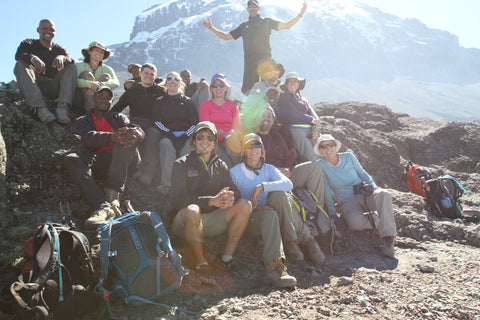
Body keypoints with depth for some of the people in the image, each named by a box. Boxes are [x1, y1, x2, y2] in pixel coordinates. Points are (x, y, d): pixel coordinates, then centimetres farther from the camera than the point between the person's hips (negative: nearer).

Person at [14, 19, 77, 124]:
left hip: (52, 89, 1)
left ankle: (63, 107, -37)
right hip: (31, 86, -1)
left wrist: (61, 57, -30)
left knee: (71, 67, -12)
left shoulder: (59, 49, 18)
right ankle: (39, 108, -47)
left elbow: (70, 59, -5)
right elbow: (18, 55, -9)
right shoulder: (28, 44, 14)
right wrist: (32, 57, -33)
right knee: (21, 64, -25)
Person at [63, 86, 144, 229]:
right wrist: (112, 137, -27)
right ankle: (103, 206, -47)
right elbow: (88, 138, -4)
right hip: (96, 163, 0)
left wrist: (136, 134, -25)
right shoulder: (83, 121, 21)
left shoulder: (118, 117, 25)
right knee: (71, 159, -27)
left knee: (128, 136, -27)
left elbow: (138, 130, 4)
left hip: (122, 161, 0)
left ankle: (112, 195, -39)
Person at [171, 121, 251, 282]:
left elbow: (235, 191, 4)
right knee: (192, 210, -37)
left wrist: (231, 198, -24)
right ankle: (201, 263, -19)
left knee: (245, 205, -13)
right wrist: (212, 200, -28)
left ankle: (227, 257, -8)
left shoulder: (220, 165, 14)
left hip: (212, 221, 5)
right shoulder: (182, 164, -2)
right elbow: (178, 200, -15)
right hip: (185, 223, -5)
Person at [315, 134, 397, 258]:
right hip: (348, 203, -2)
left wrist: (373, 186, -5)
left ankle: (387, 239, -32)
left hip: (365, 196, 3)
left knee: (383, 194, -32)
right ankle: (377, 221, -4)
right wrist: (332, 213, -9)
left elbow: (362, 173, 13)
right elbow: (326, 191, -5)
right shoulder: (320, 166, -4)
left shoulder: (349, 157, 2)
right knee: (355, 222, -37)